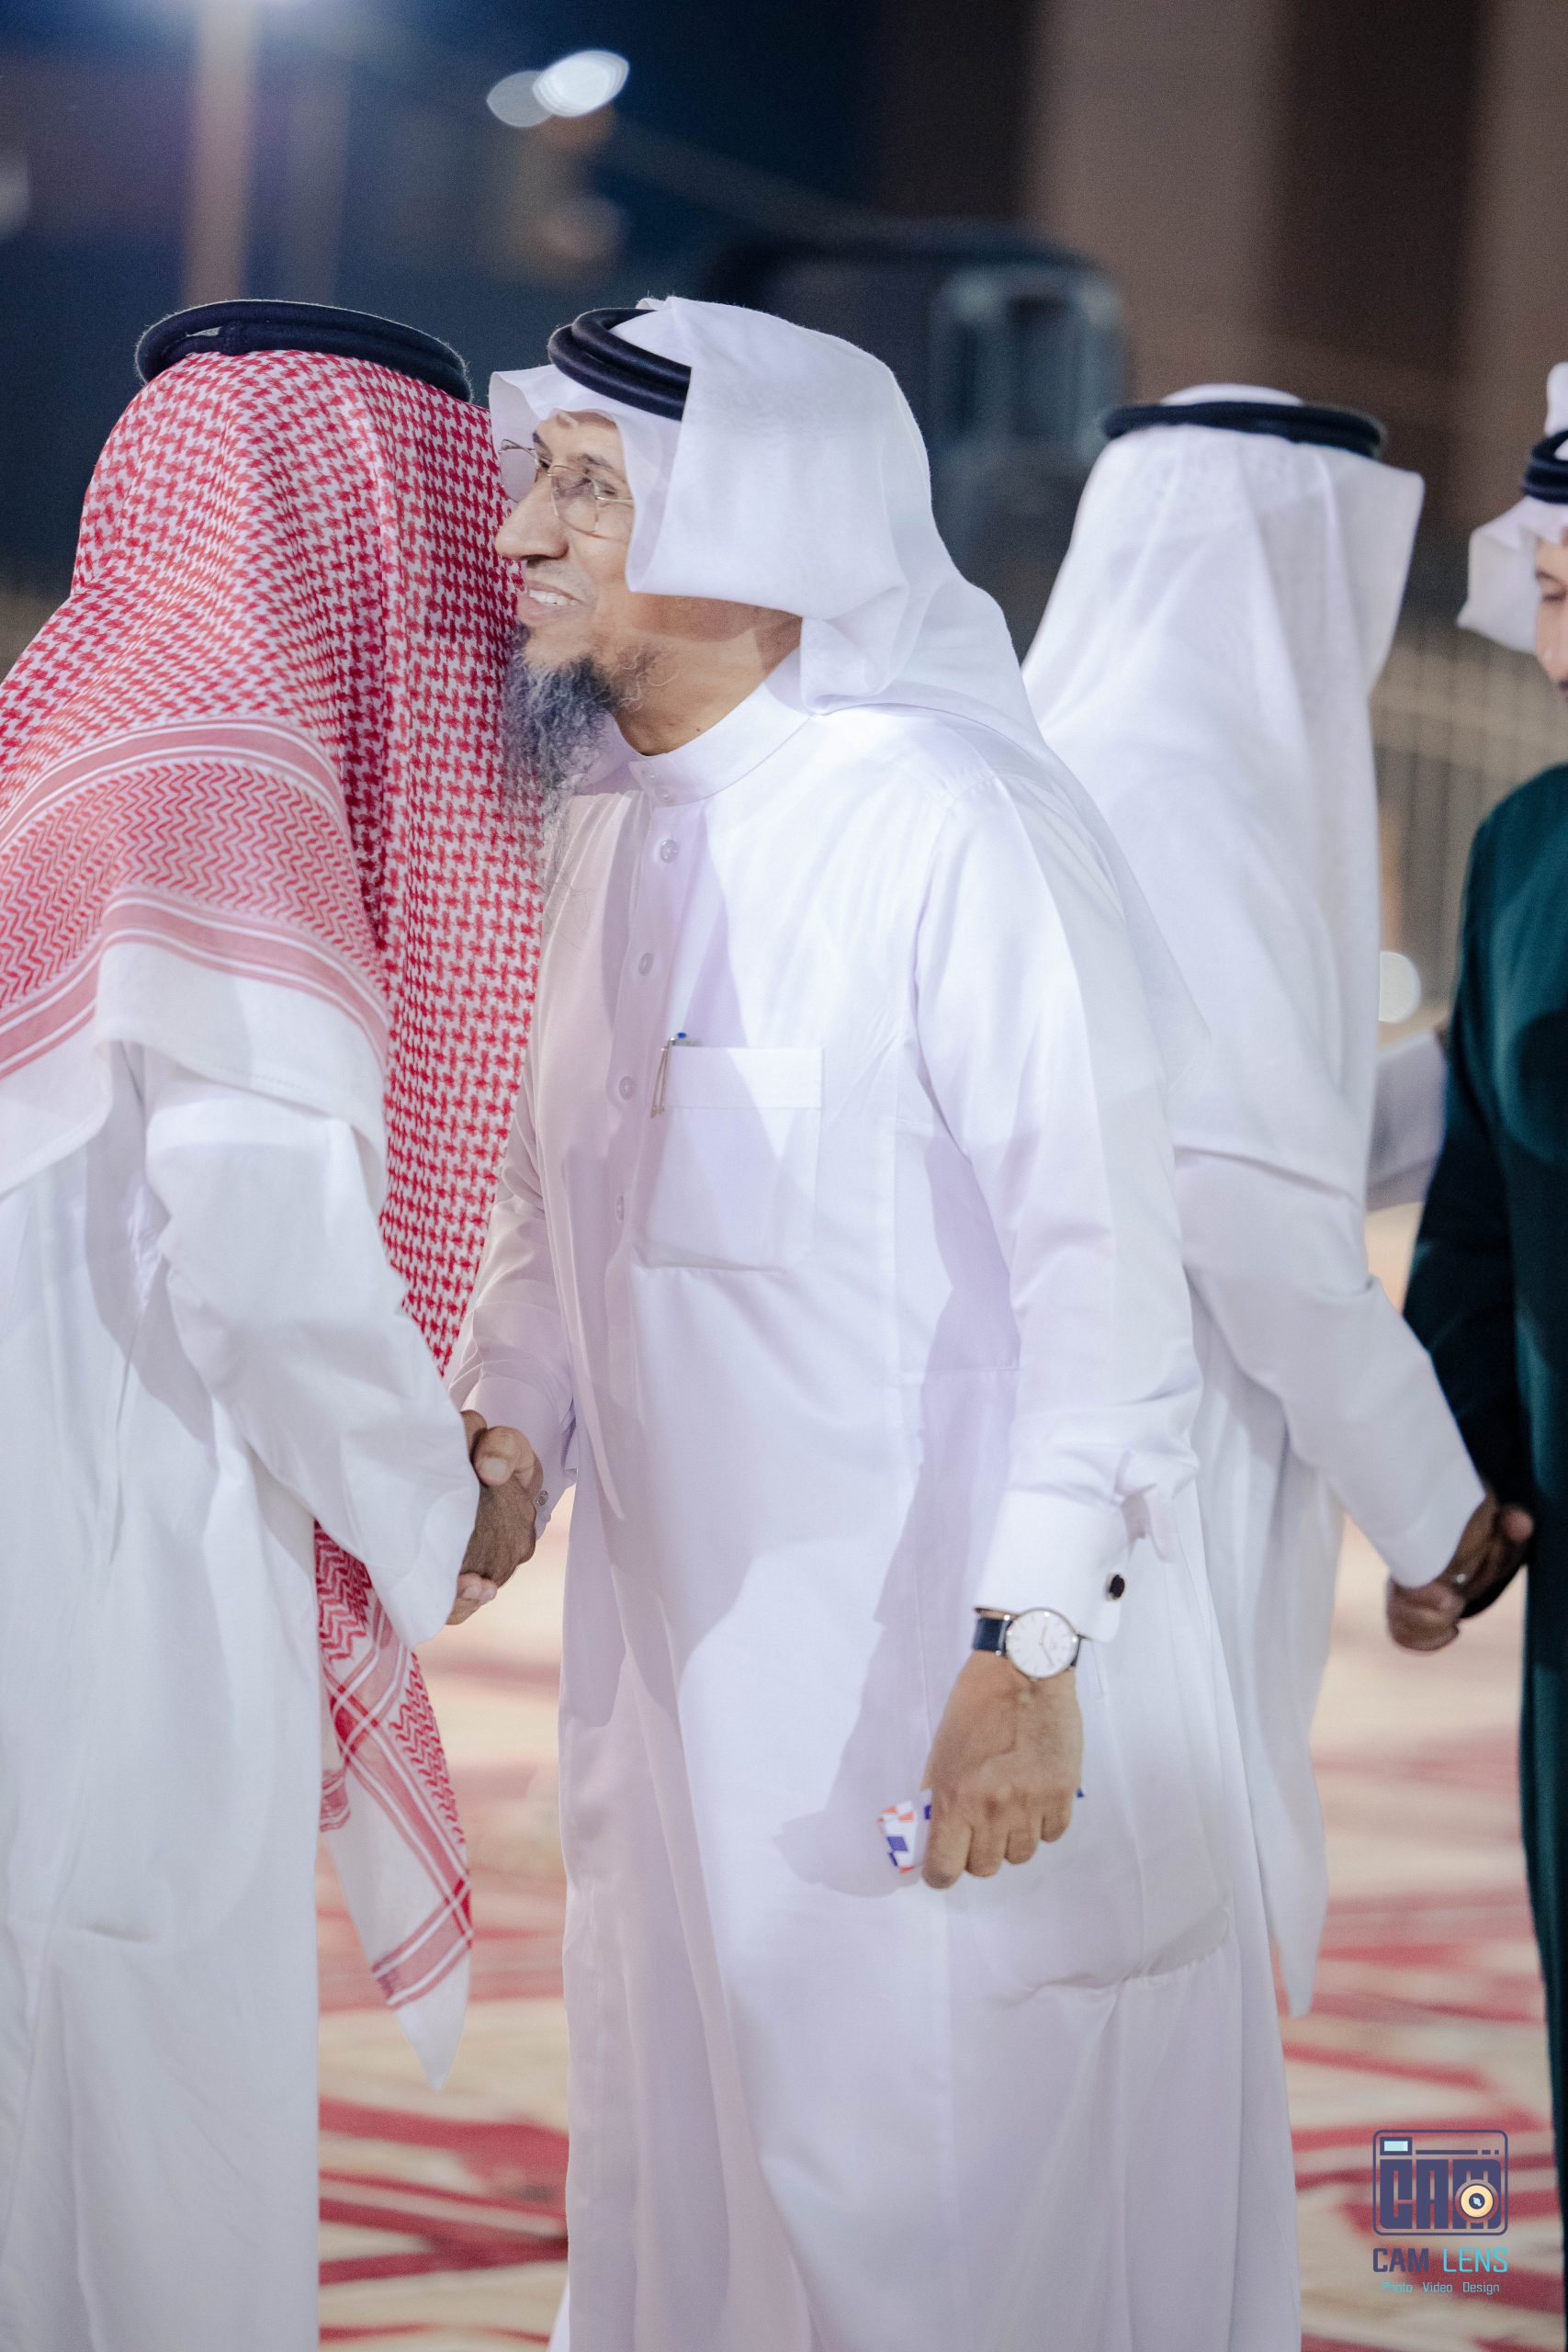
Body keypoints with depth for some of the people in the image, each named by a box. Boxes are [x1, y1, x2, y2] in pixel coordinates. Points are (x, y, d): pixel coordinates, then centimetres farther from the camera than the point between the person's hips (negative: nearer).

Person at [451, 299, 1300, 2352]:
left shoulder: (953, 822, -17)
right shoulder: (609, 829, 8)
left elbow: (1106, 1258, -19)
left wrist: (1030, 1647, -23)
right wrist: (503, 1426, 2)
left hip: (949, 1676, -7)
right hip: (680, 1650, 8)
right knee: (689, 2180, 16)